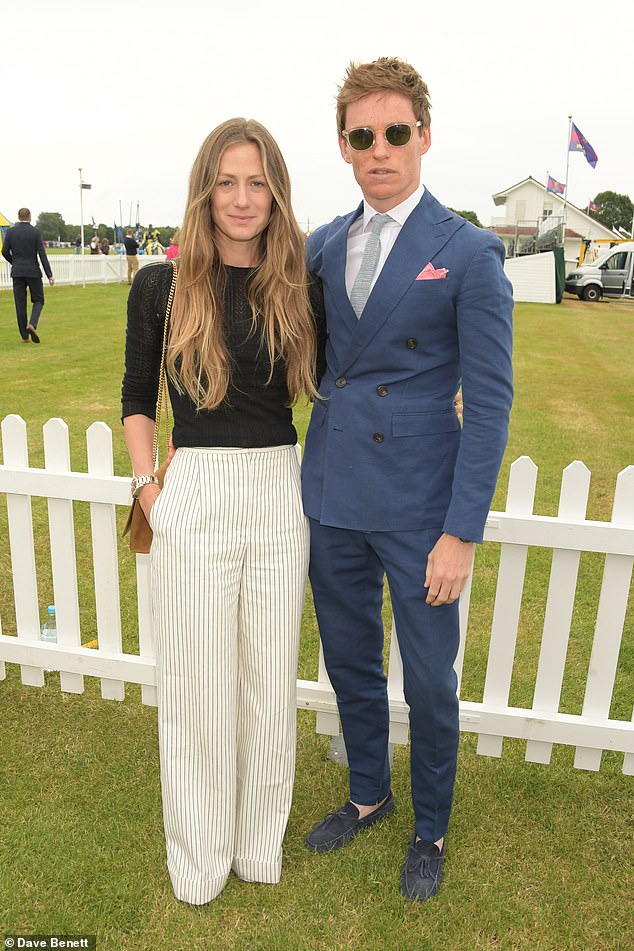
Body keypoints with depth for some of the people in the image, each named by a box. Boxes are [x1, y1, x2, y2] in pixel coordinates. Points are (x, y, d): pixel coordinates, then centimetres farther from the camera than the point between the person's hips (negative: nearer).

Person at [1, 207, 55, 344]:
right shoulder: (36, 232, -4)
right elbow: (42, 254, -10)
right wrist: (50, 275, -10)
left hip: (17, 272, 2)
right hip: (33, 272, -2)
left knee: (20, 304, 6)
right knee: (38, 300, 11)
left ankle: (25, 336, 7)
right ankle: (32, 324, -16)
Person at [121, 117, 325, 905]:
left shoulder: (300, 289, 2)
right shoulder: (160, 286, -2)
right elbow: (137, 396, 7)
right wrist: (146, 484, -2)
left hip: (281, 495, 2)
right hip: (194, 499, -1)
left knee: (270, 682, 14)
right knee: (196, 685, 10)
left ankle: (260, 842, 40)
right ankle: (198, 855, 36)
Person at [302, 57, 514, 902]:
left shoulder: (470, 254, -8)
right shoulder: (323, 246, 7)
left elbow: (489, 401, -10)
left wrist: (462, 532, -13)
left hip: (418, 507, -4)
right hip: (334, 498, 5)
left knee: (430, 684, 10)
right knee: (350, 665, 20)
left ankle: (431, 830, 38)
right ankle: (368, 794, 47)